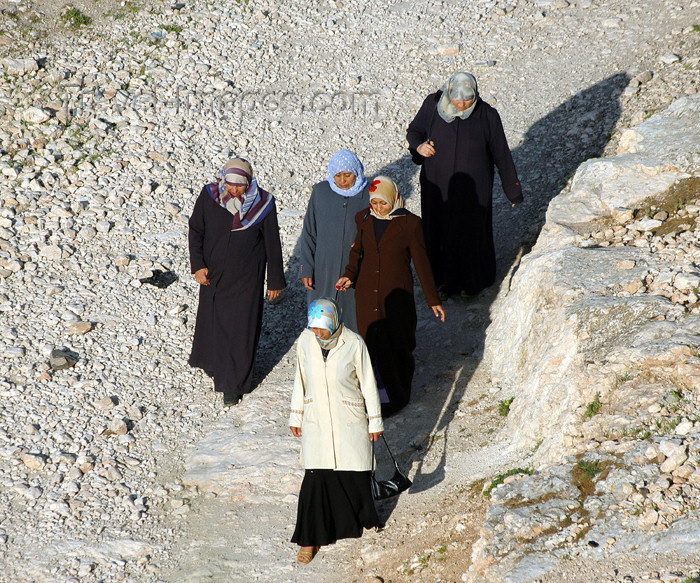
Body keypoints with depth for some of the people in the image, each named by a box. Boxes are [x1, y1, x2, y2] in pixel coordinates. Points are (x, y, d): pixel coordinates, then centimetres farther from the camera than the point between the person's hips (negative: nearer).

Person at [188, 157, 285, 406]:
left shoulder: (263, 203, -16)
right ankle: (210, 359, 50)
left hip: (246, 278, -2)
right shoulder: (209, 196, -14)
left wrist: (275, 281, -2)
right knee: (210, 319, 21)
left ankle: (234, 385, 19)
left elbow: (273, 245, -7)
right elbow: (195, 232, -1)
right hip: (213, 274, 2)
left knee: (240, 330, 3)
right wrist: (198, 265, -8)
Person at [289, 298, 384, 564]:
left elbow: (367, 384, -6)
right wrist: (296, 416, 10)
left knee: (355, 474, 9)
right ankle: (311, 539, 13)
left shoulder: (353, 344, -16)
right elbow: (300, 381, 5)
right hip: (316, 420, 1)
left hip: (349, 421, -1)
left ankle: (364, 518, 39)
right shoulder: (305, 341, -8)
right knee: (315, 477, 0)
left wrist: (375, 421, 0)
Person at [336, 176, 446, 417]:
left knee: (395, 345, 5)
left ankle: (396, 396, 25)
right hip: (367, 294, 4)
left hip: (396, 296, -4)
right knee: (370, 342, 9)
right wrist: (349, 275, -6)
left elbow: (421, 262, -5)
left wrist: (433, 300, -3)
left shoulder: (410, 223, -11)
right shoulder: (363, 219, 1)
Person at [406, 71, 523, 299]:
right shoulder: (433, 105, -14)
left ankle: (473, 278, 42)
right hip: (438, 186, 2)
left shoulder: (487, 116, -18)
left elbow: (501, 153, -7)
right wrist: (419, 146, -21)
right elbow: (414, 131, 3)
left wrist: (513, 189, 1)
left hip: (472, 188, -2)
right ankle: (447, 278, 40)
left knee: (471, 231, 16)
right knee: (440, 231, 16)